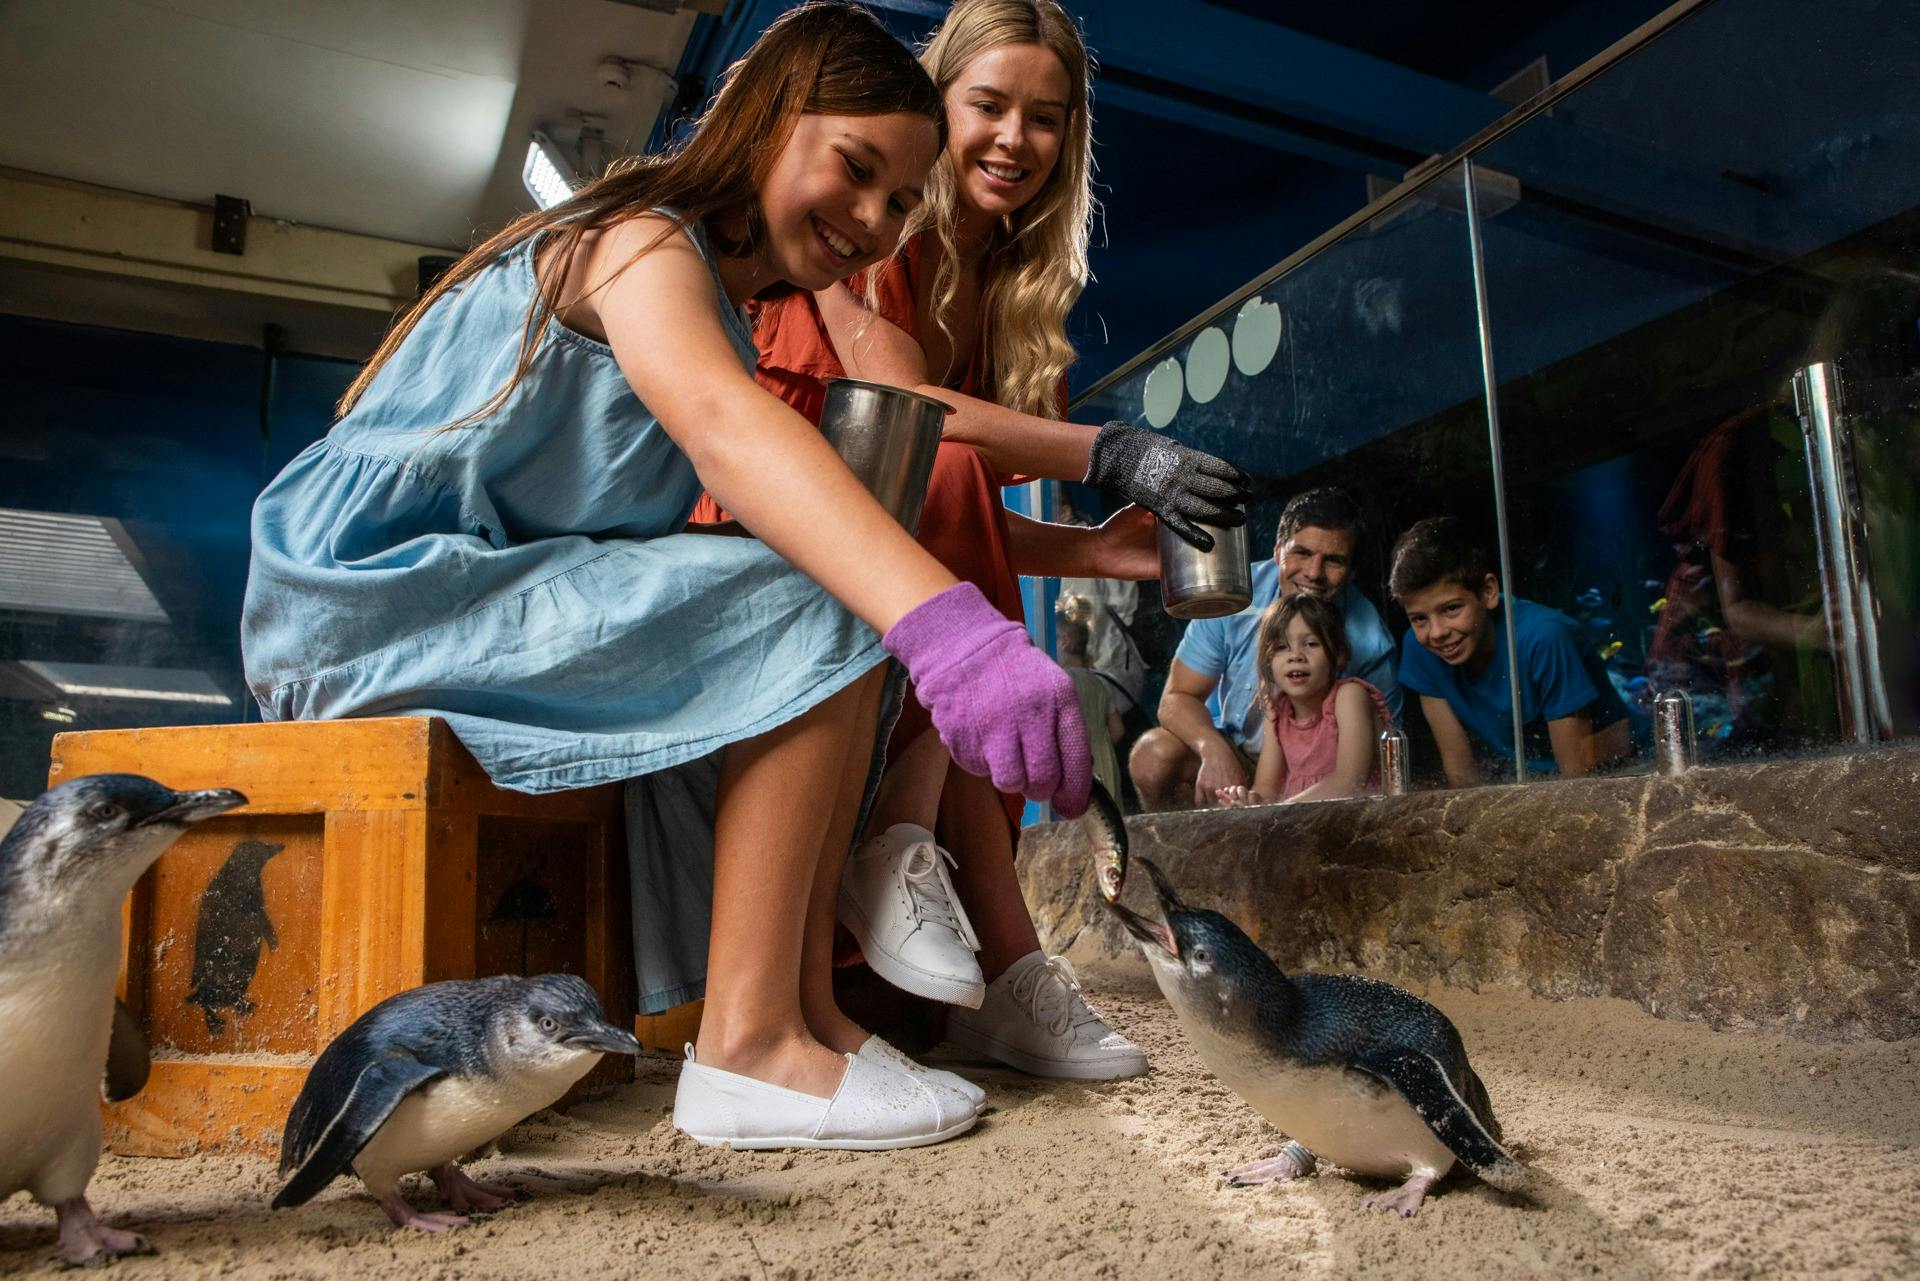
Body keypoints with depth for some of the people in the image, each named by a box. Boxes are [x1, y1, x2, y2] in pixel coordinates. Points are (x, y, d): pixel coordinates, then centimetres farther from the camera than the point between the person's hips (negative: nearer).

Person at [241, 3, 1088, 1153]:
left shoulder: (724, 309, 18)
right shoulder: (641, 241, -13)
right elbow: (723, 426, -36)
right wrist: (948, 620, -50)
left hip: (496, 597, 9)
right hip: (385, 582, -9)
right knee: (822, 616, -23)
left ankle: (808, 1002, -3)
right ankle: (748, 1042, -22)